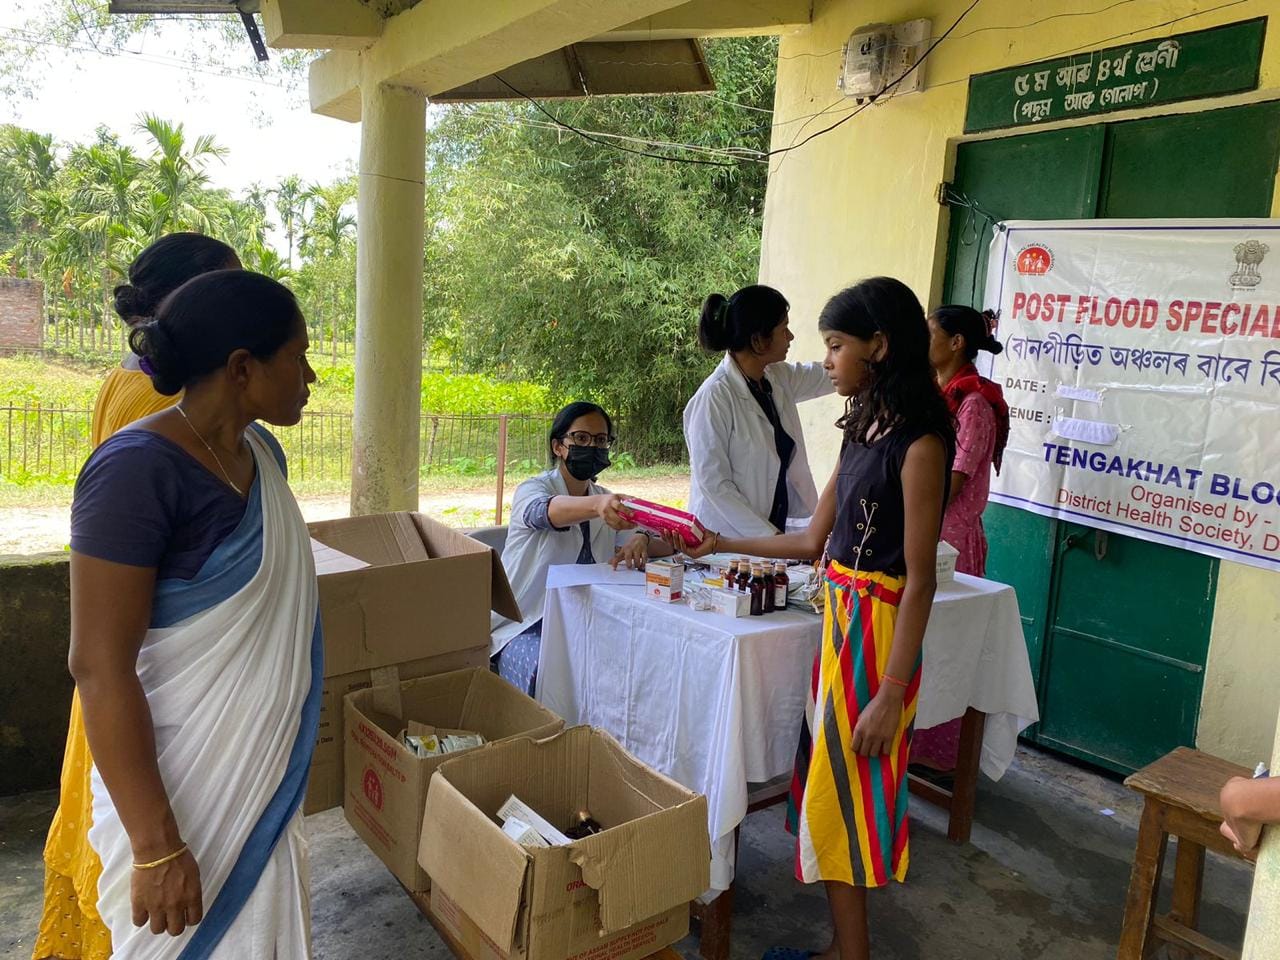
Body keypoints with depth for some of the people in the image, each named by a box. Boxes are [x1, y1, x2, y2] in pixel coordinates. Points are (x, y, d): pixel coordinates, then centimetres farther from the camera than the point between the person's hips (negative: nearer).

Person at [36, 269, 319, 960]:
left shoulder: (260, 452, 2)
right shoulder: (137, 470, -22)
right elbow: (100, 667, -23)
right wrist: (156, 846, -21)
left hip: (265, 772, 7)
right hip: (178, 783, -7)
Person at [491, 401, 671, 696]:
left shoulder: (606, 501, 13)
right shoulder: (531, 490, -5)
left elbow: (667, 545, 4)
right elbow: (545, 511, -31)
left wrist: (642, 540, -21)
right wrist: (597, 505, -54)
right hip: (526, 627, -5)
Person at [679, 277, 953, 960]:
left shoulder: (918, 442, -16)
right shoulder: (863, 430, 10)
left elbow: (920, 580, -17)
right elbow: (813, 541, 15)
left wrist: (890, 693, -18)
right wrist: (725, 545, 21)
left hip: (874, 632, -8)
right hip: (838, 621, 8)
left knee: (844, 800, 3)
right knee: (830, 790, 16)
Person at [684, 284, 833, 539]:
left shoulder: (779, 379, 2)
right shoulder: (714, 397, -18)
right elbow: (712, 483, -18)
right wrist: (769, 536, -18)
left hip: (775, 530, 6)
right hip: (728, 541, -6)